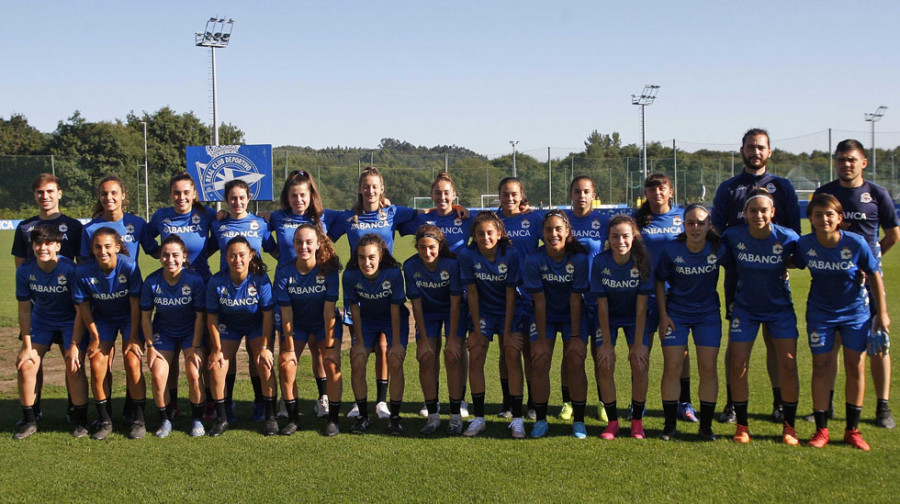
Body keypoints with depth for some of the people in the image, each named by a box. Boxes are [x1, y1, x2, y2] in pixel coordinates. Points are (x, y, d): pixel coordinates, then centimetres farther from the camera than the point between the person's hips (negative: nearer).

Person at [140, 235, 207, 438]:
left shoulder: (194, 279, -21)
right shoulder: (152, 281, -16)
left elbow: (200, 316, -13)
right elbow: (146, 316, -4)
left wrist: (195, 347, -13)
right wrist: (150, 346, -6)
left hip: (191, 332, -2)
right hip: (163, 332, 2)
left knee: (194, 374, -17)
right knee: (158, 376, -12)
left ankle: (197, 420, 4)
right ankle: (165, 421, 9)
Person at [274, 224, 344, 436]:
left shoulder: (328, 270, -23)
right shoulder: (284, 273, -20)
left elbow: (329, 310, -21)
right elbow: (286, 313, -16)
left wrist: (329, 345, -20)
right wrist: (289, 348, -14)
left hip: (326, 324, -1)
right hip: (296, 325, 1)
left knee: (332, 364, -19)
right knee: (286, 364, -14)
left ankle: (333, 419, -5)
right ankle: (292, 418, 3)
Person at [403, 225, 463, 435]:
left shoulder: (452, 263, -26)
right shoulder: (410, 266, -19)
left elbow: (455, 303, -21)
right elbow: (416, 304, -12)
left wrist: (452, 338, -22)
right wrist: (423, 339, -13)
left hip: (453, 312, -2)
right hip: (427, 313, 2)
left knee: (453, 356, -16)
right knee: (426, 358, -10)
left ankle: (455, 415, -6)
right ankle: (432, 415, 0)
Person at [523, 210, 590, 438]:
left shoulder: (579, 259, -19)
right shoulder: (534, 260, -18)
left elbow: (575, 300, -16)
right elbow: (539, 301, -15)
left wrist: (575, 337, -14)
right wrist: (541, 339, -14)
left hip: (573, 316, -1)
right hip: (546, 316, 1)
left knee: (576, 362, -13)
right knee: (539, 361, -12)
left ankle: (579, 421, 1)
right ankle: (541, 419, 3)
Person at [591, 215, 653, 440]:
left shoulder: (642, 262, -22)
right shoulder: (600, 263, -22)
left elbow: (641, 307, -18)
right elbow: (602, 306, -15)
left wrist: (638, 343, -17)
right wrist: (607, 343, -15)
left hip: (634, 318, 0)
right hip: (608, 318, 0)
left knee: (640, 364, -13)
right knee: (605, 365, -13)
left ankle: (637, 420, 5)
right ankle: (612, 421, 2)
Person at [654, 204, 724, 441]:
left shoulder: (718, 248, -13)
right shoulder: (671, 250, -14)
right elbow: (659, 281, -2)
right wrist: (663, 315, -6)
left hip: (708, 314, 1)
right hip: (675, 314, -1)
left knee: (708, 369, -1)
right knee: (672, 368, -3)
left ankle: (706, 426, 10)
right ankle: (670, 425, 8)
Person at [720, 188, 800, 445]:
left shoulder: (787, 238, -16)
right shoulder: (733, 236, -15)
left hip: (780, 308, 0)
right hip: (745, 309, 1)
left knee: (788, 365, -6)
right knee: (738, 366, -4)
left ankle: (789, 426, 10)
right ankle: (742, 425, 11)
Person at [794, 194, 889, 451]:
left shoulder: (856, 242, -19)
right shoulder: (805, 244, -15)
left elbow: (874, 276, -8)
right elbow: (795, 264, 7)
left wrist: (882, 312, -4)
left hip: (855, 311, -1)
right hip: (820, 312, 1)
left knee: (856, 367, 2)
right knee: (820, 367, 2)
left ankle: (852, 430, 14)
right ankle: (821, 430, 11)